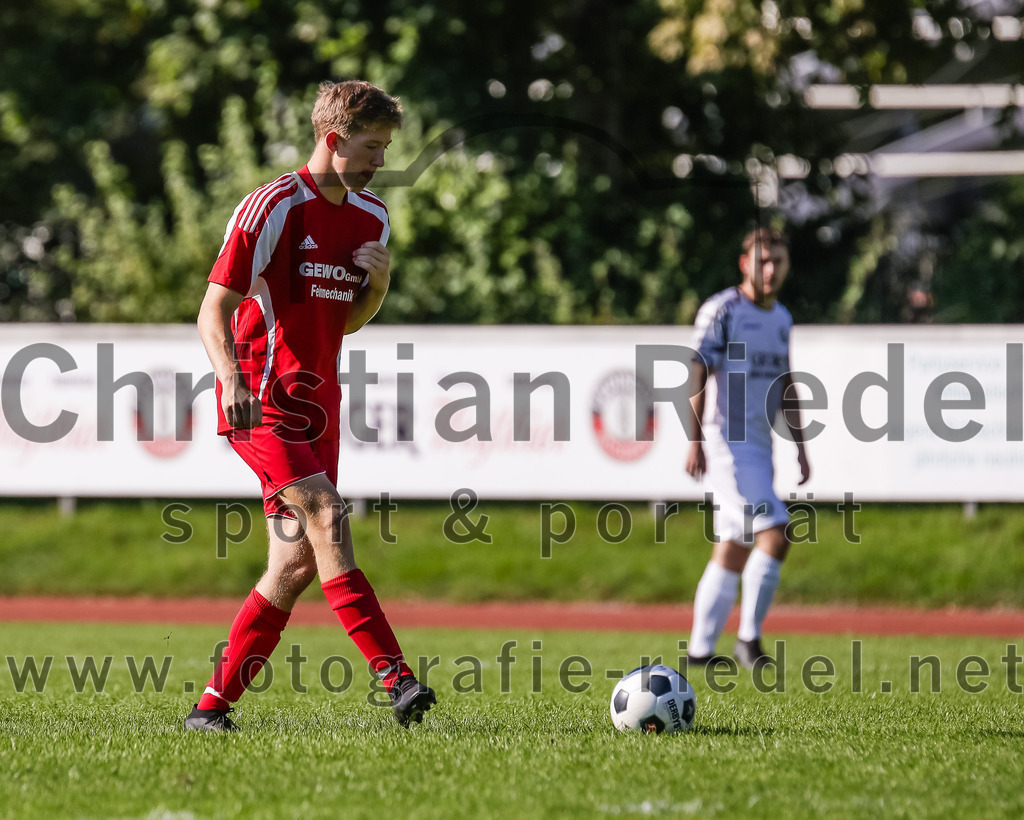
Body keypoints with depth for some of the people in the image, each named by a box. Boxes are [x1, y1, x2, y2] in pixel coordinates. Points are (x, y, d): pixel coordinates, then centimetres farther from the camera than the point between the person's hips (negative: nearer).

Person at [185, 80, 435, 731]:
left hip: (317, 403, 8)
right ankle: (395, 676, -31)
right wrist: (231, 377, -30)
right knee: (327, 516, -24)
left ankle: (215, 703, 11)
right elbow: (214, 311, -12)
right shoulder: (272, 208, -10)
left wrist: (380, 284, 0)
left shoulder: (372, 218, 13)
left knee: (296, 566, 3)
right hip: (262, 402, -8)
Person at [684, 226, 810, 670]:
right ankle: (749, 638, -10)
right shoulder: (722, 310, -7)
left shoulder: (782, 318, 16)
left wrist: (800, 445, 21)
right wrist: (694, 441, -17)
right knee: (773, 535, -17)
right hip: (727, 441, -8)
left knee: (734, 549, 8)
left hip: (760, 445, 8)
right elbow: (698, 375, -11)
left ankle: (700, 651, 13)